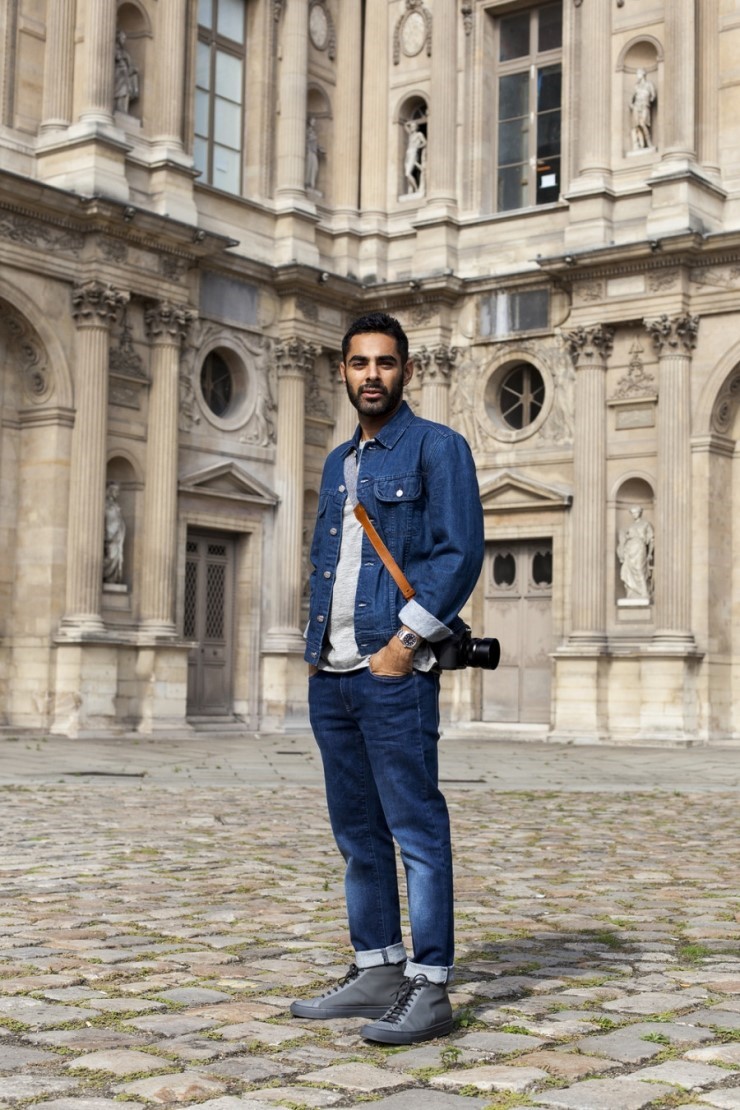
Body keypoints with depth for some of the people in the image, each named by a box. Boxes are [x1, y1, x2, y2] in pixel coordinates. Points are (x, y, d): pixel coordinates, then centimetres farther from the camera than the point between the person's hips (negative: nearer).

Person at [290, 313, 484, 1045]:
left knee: (416, 829, -5)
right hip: (331, 675, 8)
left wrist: (405, 643, -15)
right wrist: (315, 643, 10)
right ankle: (376, 972, 21)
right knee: (356, 831, 11)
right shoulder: (337, 463, 19)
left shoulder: (437, 448, -2)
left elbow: (461, 554, -11)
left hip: (394, 669, -7)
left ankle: (429, 989, 0)